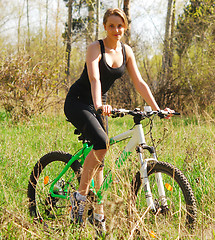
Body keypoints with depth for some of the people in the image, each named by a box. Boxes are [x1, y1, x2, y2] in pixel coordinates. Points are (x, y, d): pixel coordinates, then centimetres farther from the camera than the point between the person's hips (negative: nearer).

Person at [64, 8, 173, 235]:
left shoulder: (126, 51, 1)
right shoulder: (95, 48, -17)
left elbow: (139, 83, 0)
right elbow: (94, 79, -32)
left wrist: (157, 109, -10)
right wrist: (99, 104, -50)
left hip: (99, 104, 6)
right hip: (78, 101, -6)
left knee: (99, 157, 4)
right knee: (101, 143, -29)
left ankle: (98, 215, 9)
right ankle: (80, 196, -20)